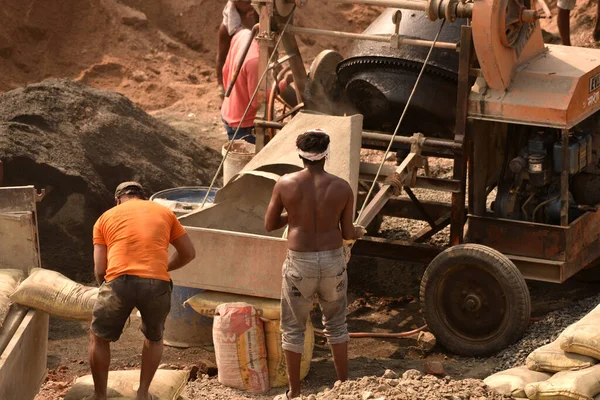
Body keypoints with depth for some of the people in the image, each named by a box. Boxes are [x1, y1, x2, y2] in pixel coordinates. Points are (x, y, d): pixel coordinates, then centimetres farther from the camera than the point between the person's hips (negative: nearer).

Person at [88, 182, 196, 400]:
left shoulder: (106, 218, 20)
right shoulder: (163, 212, 24)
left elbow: (100, 270, 13)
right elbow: (188, 253, 23)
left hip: (119, 282, -1)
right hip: (156, 284, 1)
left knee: (99, 338, 23)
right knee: (154, 338, 29)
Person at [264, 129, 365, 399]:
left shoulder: (285, 184, -10)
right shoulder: (342, 188, -7)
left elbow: (269, 225, 0)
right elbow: (347, 233, 0)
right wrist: (359, 232, 24)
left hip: (300, 265, -1)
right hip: (333, 262, 2)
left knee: (293, 328, 13)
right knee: (335, 324, 22)